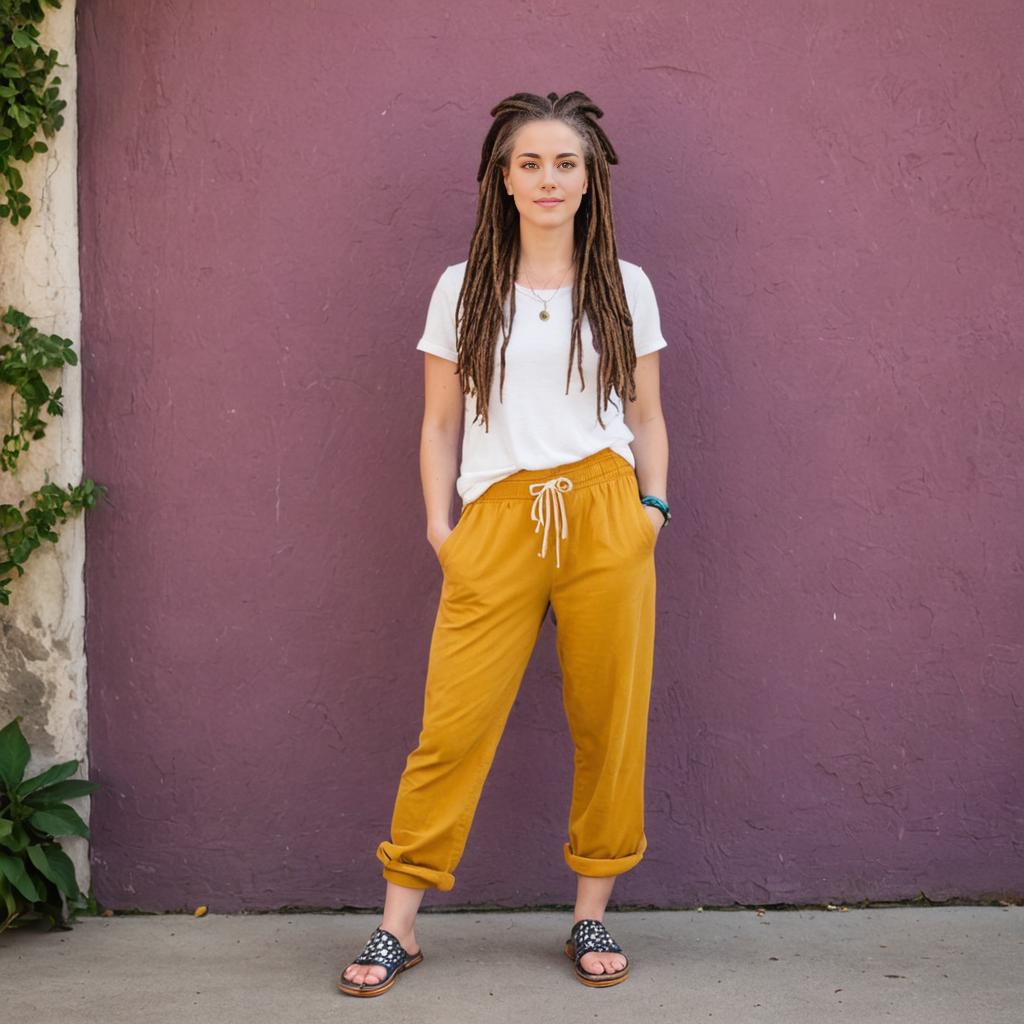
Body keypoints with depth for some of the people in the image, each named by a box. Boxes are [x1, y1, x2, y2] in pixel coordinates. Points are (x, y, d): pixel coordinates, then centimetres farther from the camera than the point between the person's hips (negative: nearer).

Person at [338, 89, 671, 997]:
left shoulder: (625, 287, 12)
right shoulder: (464, 290, 11)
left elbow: (646, 416, 16)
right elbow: (440, 424, 12)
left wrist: (652, 506, 3)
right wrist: (439, 522, 2)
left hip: (604, 514, 1)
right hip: (496, 523, -1)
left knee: (609, 722, 1)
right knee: (455, 724, -4)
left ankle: (591, 919, 15)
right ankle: (399, 927, 6)